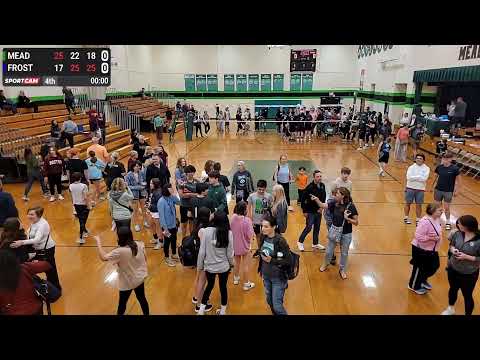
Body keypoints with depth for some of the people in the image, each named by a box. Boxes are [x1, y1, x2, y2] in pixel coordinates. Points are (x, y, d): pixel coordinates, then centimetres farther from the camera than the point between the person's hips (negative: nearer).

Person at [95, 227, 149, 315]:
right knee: (142, 299, 23)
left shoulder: (120, 251, -29)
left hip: (127, 282, -5)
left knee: (122, 303, 19)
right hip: (140, 278, 5)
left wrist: (98, 242, -12)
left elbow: (103, 257, -21)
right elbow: (145, 258, 0)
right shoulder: (140, 245, -13)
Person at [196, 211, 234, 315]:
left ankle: (201, 309, 29)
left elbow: (202, 251, -11)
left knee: (209, 285, 24)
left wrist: (200, 266, 3)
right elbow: (230, 253, -8)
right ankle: (222, 311, 35)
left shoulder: (206, 231, -17)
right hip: (223, 266, 0)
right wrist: (231, 264, 11)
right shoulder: (228, 233, -15)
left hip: (209, 266, 1)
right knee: (223, 287, 19)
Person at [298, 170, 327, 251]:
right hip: (310, 211, -6)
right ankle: (300, 242, 15)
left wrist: (321, 207, 2)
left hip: (318, 210, 6)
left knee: (317, 228, 15)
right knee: (309, 227, -4)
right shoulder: (309, 187, -20)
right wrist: (304, 211, -13)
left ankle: (315, 243, 32)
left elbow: (324, 197, 11)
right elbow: (303, 199, -16)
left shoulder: (322, 186, -2)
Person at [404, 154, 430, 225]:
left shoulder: (426, 168, -3)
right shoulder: (411, 167, -2)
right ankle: (406, 218, 23)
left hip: (420, 189, 0)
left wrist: (414, 177, -15)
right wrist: (419, 177, -15)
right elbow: (409, 177, -15)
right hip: (410, 188, 0)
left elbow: (424, 178, -17)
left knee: (418, 205, 6)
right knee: (408, 203, 10)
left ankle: (418, 220, 18)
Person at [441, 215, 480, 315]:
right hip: (453, 270, 5)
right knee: (453, 289, 26)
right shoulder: (457, 234, -10)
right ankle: (450, 309, 51)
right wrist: (453, 250, -14)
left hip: (469, 275, -5)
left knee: (467, 296, 15)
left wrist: (466, 257, -26)